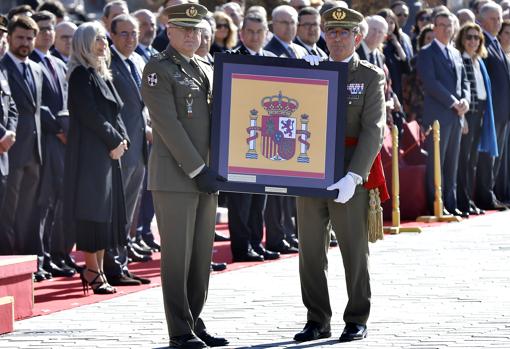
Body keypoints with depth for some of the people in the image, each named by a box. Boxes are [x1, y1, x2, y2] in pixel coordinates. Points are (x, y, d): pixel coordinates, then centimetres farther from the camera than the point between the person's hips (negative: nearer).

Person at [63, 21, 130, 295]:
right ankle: (92, 271, -7)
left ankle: (97, 269, 12)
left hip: (108, 152, 9)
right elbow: (90, 114, -17)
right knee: (92, 210, -8)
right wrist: (114, 141, -12)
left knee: (107, 210, 8)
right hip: (89, 152, -9)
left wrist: (122, 139, 1)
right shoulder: (82, 74, -10)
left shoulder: (102, 74, 17)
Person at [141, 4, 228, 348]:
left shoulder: (208, 70, 16)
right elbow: (168, 124, -14)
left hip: (205, 175, 7)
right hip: (174, 175, -7)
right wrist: (198, 171, -17)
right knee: (177, 255, -4)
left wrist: (213, 170, 8)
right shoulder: (158, 69, -6)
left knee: (202, 255, 8)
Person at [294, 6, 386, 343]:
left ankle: (357, 321, 13)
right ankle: (317, 321, 15)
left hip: (349, 179, -4)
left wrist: (353, 176, -21)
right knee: (311, 252, 7)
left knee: (355, 251, 3)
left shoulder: (371, 77, -1)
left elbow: (373, 131, -10)